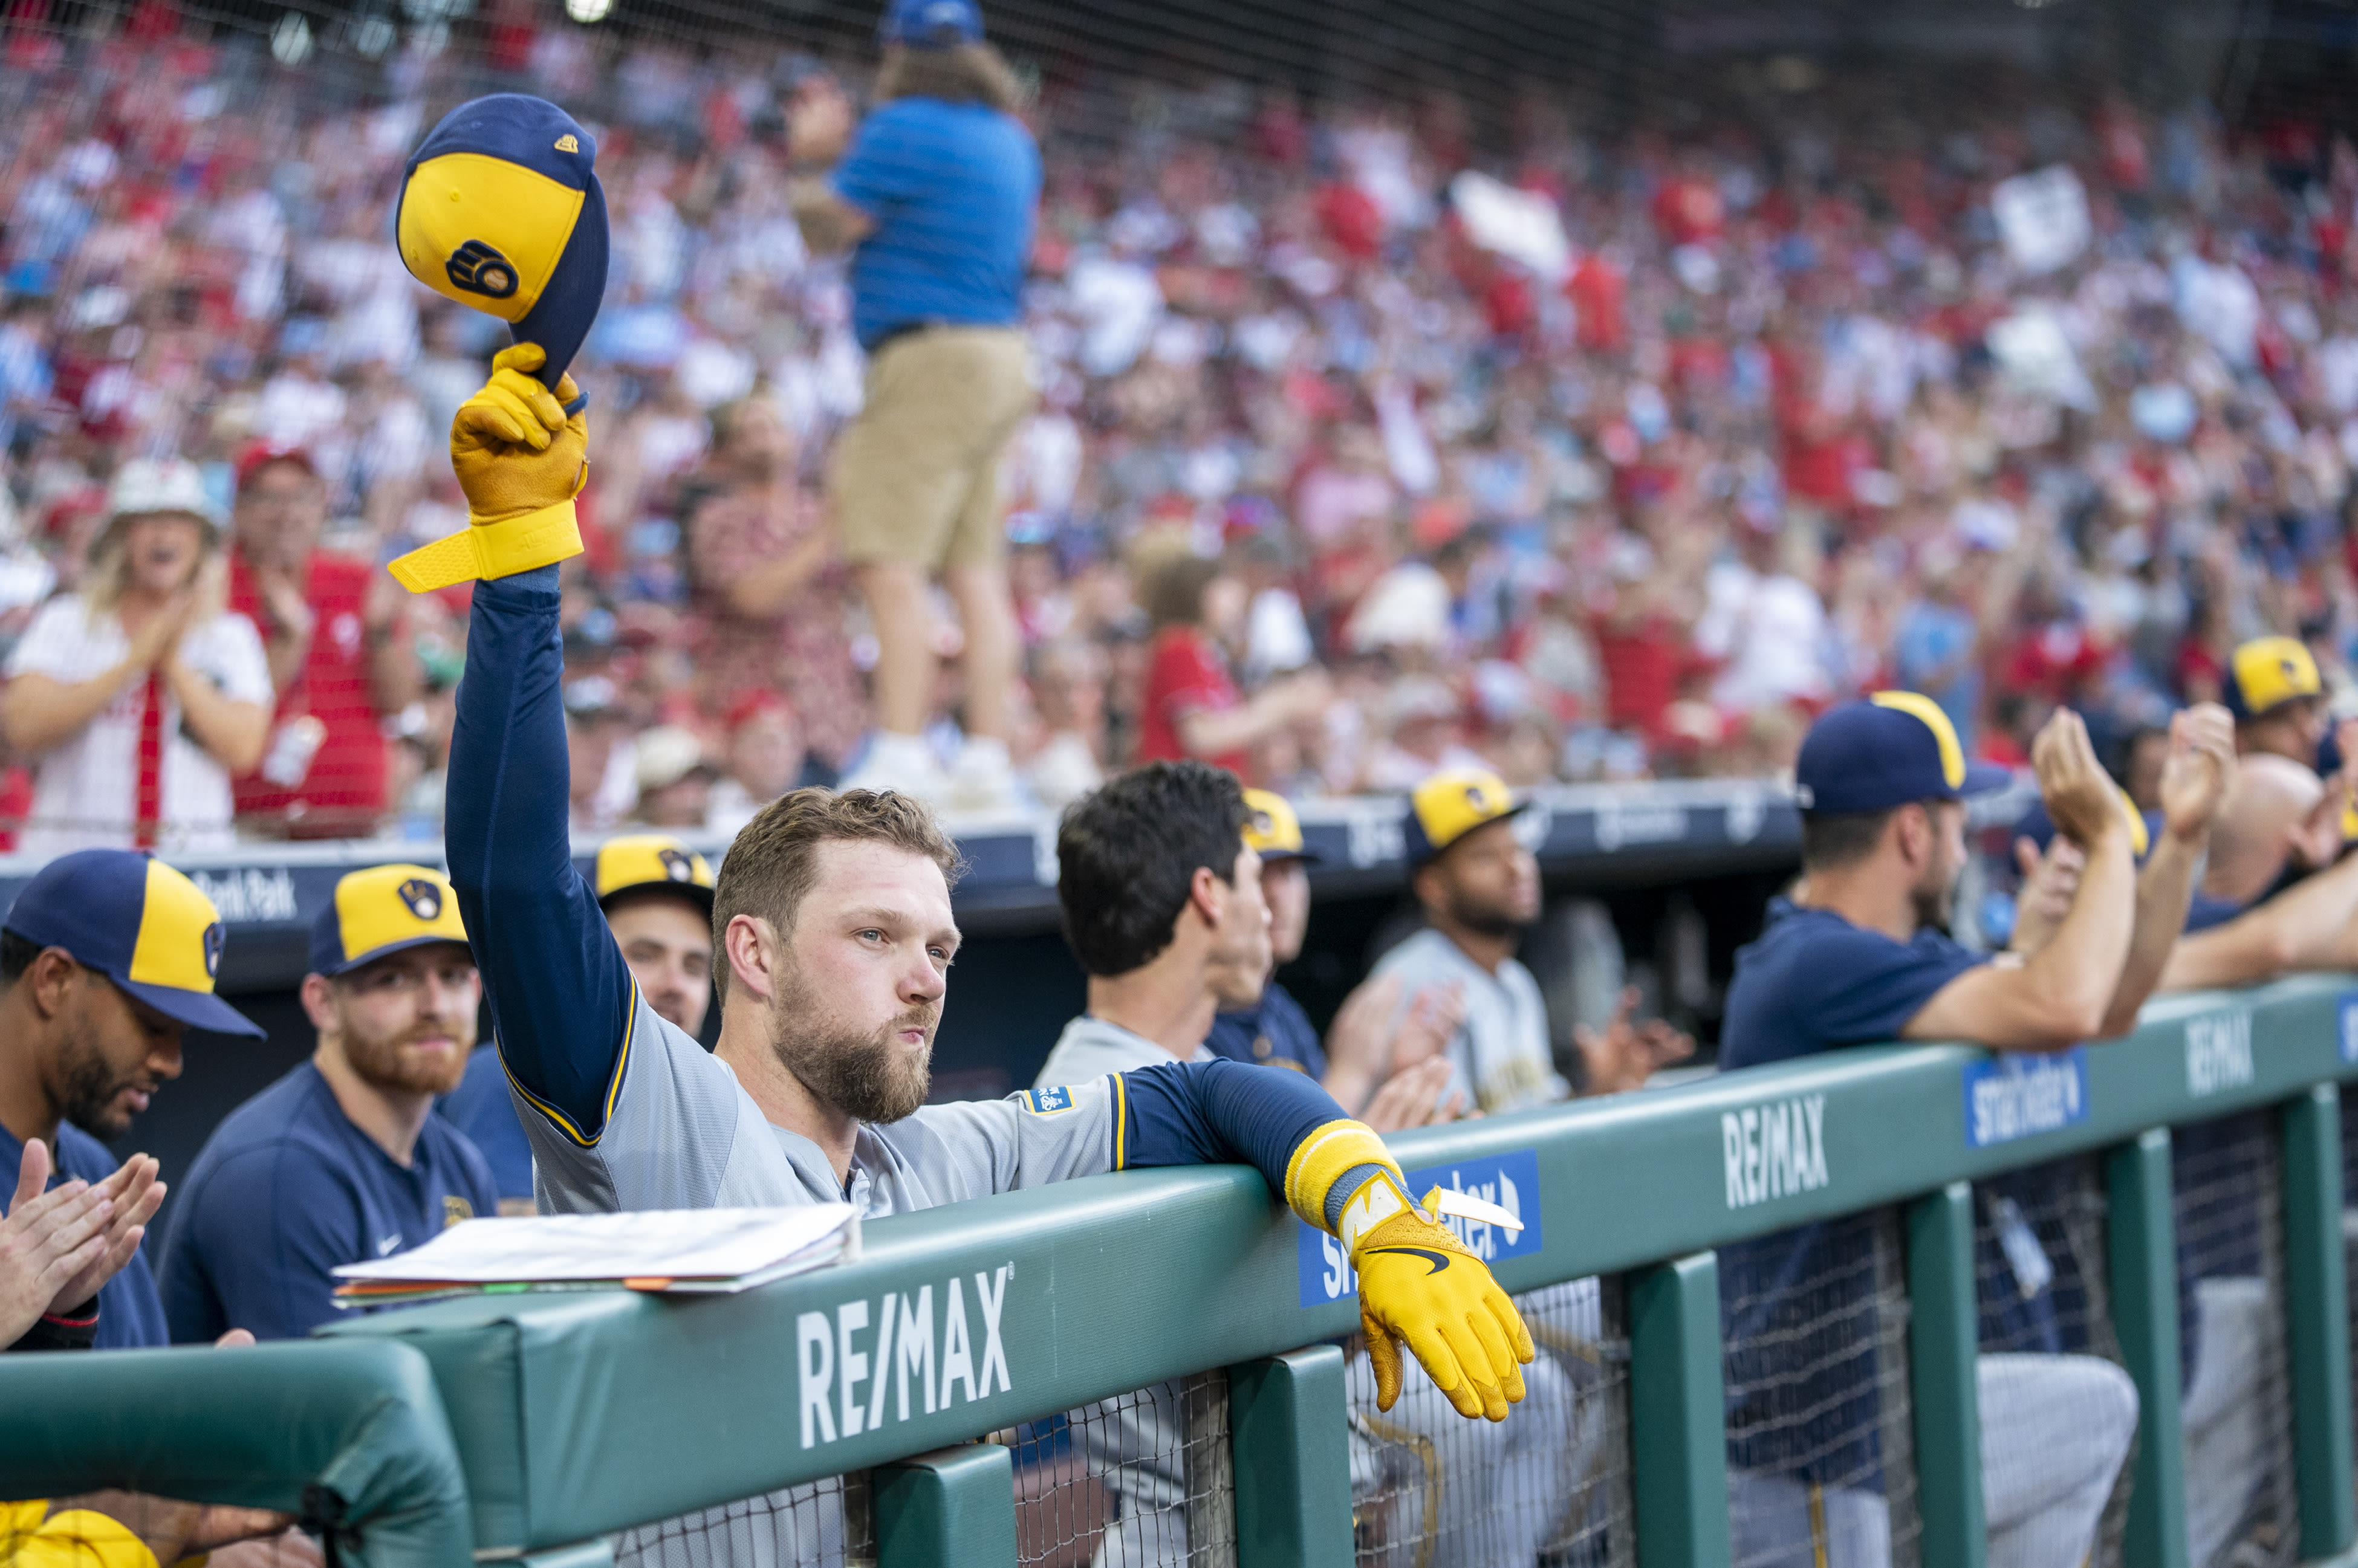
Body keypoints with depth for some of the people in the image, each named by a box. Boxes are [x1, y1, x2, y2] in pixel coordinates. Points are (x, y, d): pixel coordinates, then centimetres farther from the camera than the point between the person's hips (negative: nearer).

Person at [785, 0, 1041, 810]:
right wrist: (839, 151, 31)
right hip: (1001, 356, 9)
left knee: (888, 559, -12)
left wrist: (814, 156, 14)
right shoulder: (1009, 139, 17)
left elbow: (825, 228, -4)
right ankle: (989, 757, 5)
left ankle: (901, 752, -19)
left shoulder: (906, 128, -10)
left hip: (933, 357, -9)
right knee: (975, 568, 7)